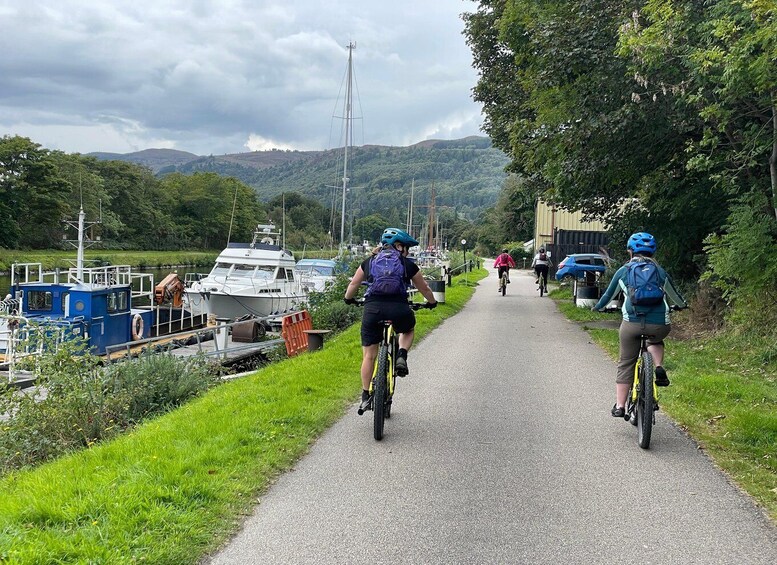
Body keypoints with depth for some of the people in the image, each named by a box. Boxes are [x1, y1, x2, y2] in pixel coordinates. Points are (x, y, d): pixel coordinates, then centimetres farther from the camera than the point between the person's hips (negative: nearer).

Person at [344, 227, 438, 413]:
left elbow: (354, 284, 30)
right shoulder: (408, 264, 13)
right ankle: (401, 356, 6)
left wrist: (348, 299, 49)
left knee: (369, 355, 12)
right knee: (408, 330, 33)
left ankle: (366, 397, 15)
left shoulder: (369, 262, 19)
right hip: (398, 308, -1)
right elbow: (424, 288, 25)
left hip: (372, 308, 1)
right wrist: (432, 302, 44)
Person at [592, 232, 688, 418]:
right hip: (659, 324, 1)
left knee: (626, 364, 10)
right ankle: (659, 368, 9)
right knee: (655, 340, 35)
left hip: (632, 323, -1)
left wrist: (597, 307, 46)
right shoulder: (660, 271, 17)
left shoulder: (623, 271, 14)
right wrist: (683, 304, 55)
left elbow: (609, 295, 25)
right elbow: (674, 294, 33)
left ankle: (619, 406, 7)